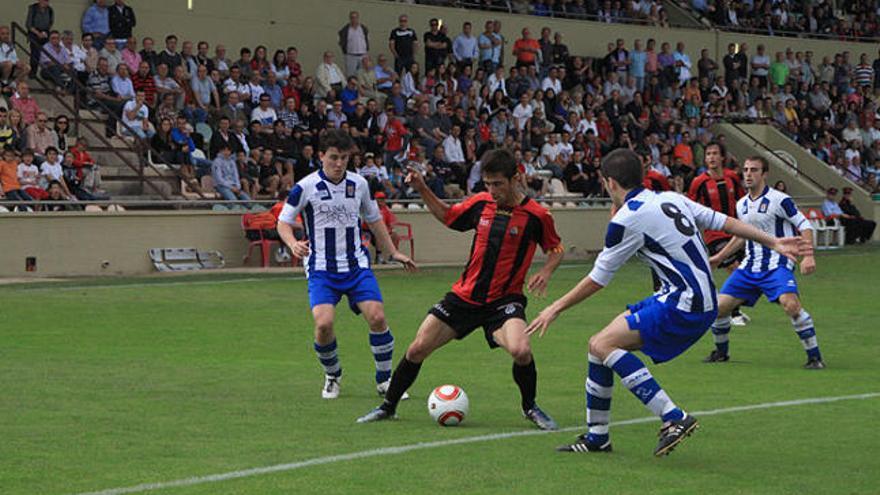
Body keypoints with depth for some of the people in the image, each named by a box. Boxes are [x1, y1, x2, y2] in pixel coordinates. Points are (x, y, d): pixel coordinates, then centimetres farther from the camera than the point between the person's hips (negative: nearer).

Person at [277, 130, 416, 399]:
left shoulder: (359, 184, 5)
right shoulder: (305, 187, -7)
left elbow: (374, 220, 20)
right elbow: (283, 223, -2)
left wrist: (393, 252, 19)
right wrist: (294, 245, -22)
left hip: (356, 264, 3)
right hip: (321, 269, -3)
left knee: (377, 317, -14)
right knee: (324, 322, -20)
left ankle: (384, 380, 6)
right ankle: (332, 377, 9)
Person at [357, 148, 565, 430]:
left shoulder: (536, 215, -10)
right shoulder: (481, 203, 0)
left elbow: (556, 248, 5)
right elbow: (447, 216, 18)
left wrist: (546, 272, -14)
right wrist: (422, 190, 6)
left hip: (504, 300, -4)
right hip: (464, 297, 4)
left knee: (521, 351, -31)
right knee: (417, 349, 1)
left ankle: (530, 407, -2)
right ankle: (388, 407, 23)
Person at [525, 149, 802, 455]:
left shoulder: (626, 220, -11)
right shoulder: (670, 199, 11)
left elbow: (597, 280, -5)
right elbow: (723, 221, 14)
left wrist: (556, 308, 7)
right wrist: (773, 243, 24)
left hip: (684, 308, -9)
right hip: (703, 302, 9)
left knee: (602, 344, -18)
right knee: (602, 343, 12)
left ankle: (674, 418, -22)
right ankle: (596, 437, 18)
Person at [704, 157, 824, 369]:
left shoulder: (779, 200, -10)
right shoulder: (742, 205, 10)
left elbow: (805, 226, -9)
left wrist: (808, 256, -22)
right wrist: (719, 257, 28)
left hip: (777, 266, -7)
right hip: (749, 267, 7)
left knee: (790, 304, -30)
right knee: (719, 307, -1)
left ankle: (814, 357, -18)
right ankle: (721, 352, 24)